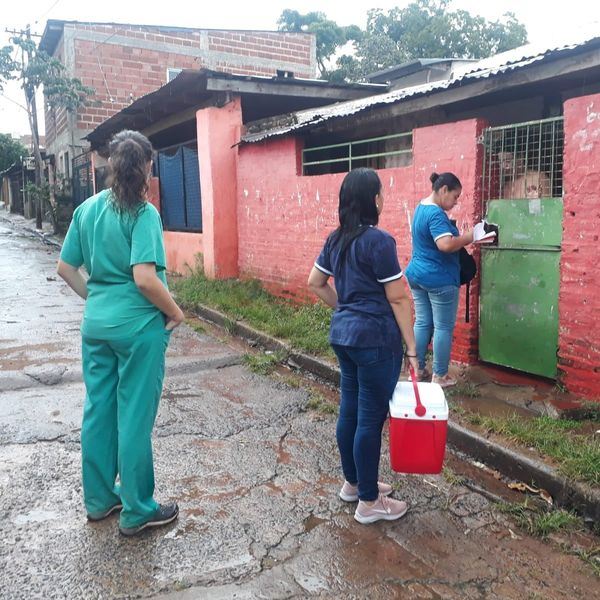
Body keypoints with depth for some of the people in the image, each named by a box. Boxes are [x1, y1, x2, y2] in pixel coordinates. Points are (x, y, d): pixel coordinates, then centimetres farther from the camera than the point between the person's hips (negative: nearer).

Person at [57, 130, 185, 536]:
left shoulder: (87, 209, 5)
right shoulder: (143, 213, -15)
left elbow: (66, 268, 9)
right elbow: (144, 278, -23)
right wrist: (176, 313, -9)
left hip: (96, 325, 7)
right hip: (138, 327, -6)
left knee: (98, 410, 16)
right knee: (134, 417, 4)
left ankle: (99, 499, 33)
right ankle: (137, 512, 19)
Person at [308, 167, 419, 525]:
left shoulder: (337, 239, 8)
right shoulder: (379, 241, -16)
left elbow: (315, 283, 16)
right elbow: (398, 299, -15)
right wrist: (412, 348, -10)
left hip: (343, 334, 8)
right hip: (375, 338, -8)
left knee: (350, 410, 18)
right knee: (371, 418, 2)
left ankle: (353, 483, 34)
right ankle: (369, 502, 15)